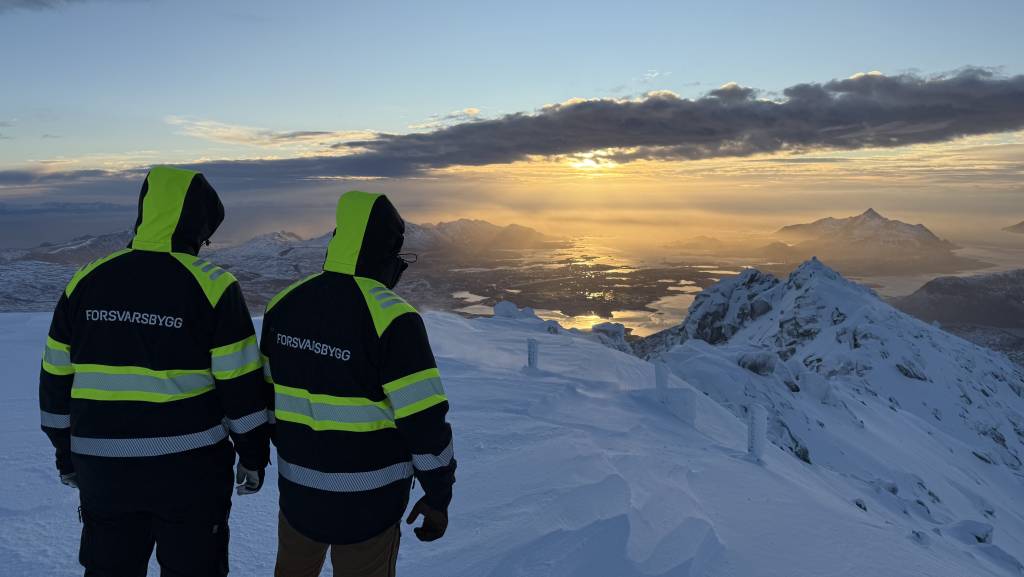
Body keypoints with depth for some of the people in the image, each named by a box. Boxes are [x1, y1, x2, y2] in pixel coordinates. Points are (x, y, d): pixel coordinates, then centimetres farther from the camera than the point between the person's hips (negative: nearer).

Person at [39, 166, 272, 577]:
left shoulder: (87, 281, 2)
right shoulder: (212, 285, -12)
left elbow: (56, 379, 8)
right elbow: (241, 386, -10)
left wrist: (66, 453, 20)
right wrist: (254, 456, 1)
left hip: (102, 470, 4)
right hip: (190, 469, -4)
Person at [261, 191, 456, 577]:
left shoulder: (284, 303, -2)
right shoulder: (392, 318, -22)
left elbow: (264, 392, 9)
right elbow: (423, 420, -21)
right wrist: (439, 495, -8)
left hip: (297, 487, 6)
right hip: (367, 501, -5)